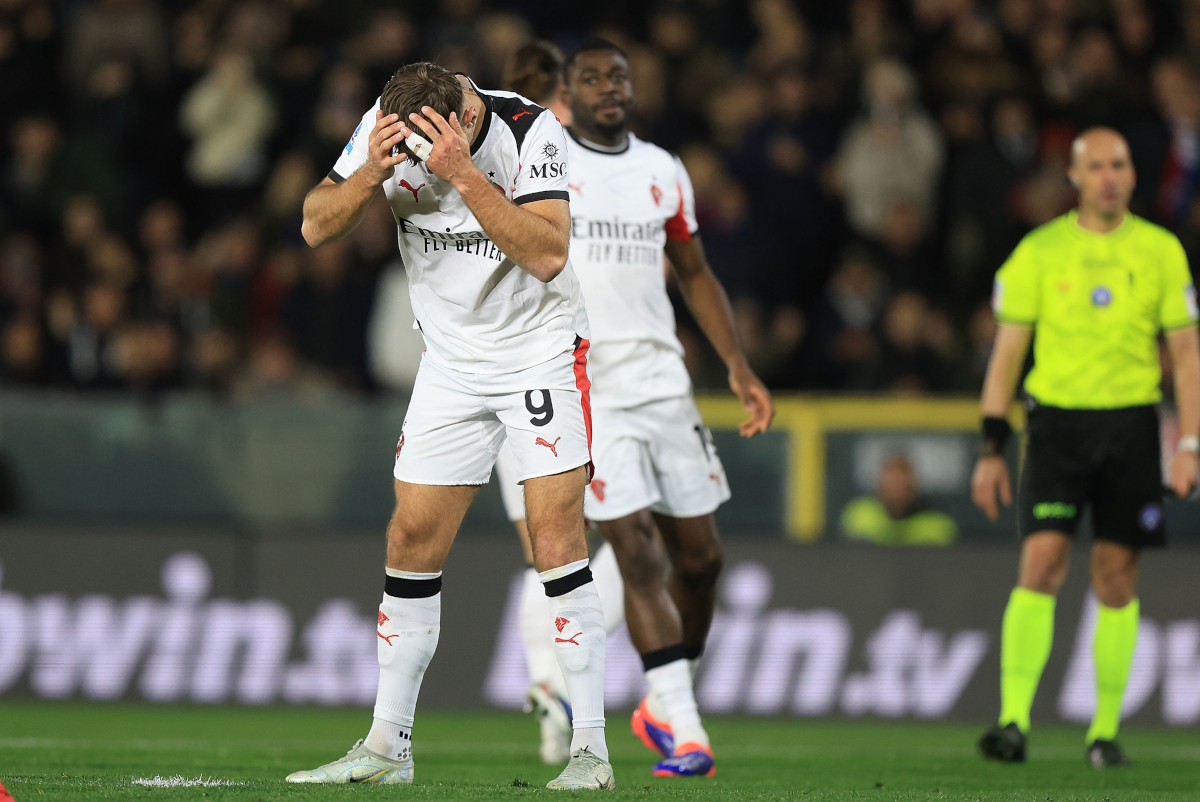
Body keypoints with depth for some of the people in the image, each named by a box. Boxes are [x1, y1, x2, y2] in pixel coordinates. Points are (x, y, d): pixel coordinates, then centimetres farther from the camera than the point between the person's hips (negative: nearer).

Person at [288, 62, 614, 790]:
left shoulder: (530, 131, -23)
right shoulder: (384, 129, -11)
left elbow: (548, 256, -32)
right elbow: (316, 229, -11)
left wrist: (462, 172, -38)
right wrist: (372, 173, -30)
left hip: (541, 353, -4)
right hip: (452, 364, 4)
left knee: (556, 536, -14)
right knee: (412, 541, 2)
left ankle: (591, 750, -11)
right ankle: (388, 748, 11)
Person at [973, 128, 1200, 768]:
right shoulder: (1038, 252, 2)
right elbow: (1007, 351, 4)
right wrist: (991, 448, 0)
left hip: (1132, 425, 1)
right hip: (1057, 420, -1)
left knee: (1116, 579, 2)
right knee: (1041, 564, -14)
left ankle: (1105, 730, 11)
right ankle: (1013, 721, -15)